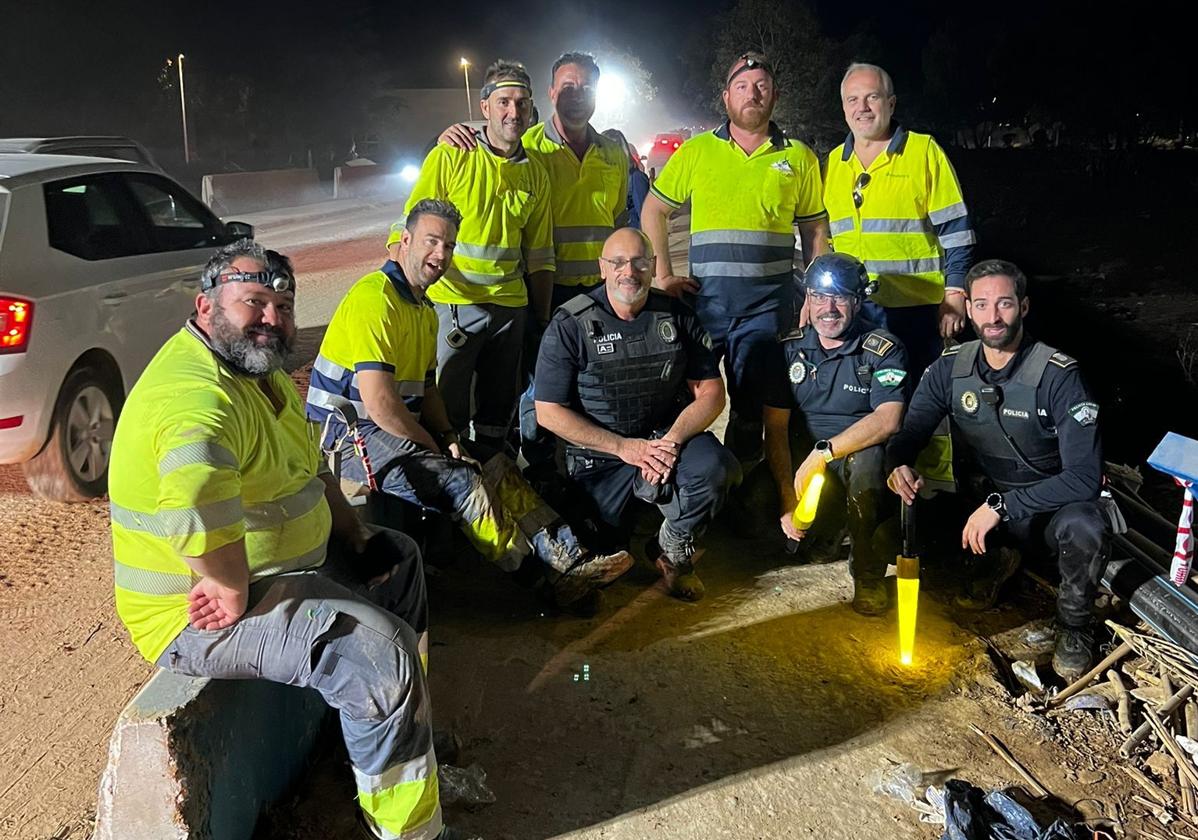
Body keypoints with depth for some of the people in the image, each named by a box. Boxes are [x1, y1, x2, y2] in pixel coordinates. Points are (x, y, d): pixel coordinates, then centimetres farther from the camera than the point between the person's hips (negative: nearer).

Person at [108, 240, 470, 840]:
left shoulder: (261, 371, 9)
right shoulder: (198, 392, -27)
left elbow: (310, 470, 19)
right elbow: (196, 491, -48)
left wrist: (356, 541, 9)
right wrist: (235, 592, -35)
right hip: (199, 614, -11)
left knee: (398, 560, 23)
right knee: (383, 653, -24)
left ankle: (408, 725, 36)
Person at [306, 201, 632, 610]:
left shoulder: (423, 309, 16)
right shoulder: (375, 299, -18)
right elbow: (380, 405, -24)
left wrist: (447, 436, 1)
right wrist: (436, 447, -12)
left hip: (401, 431, 10)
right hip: (354, 439, -10)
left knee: (498, 468, -3)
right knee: (463, 482, -25)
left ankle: (569, 558, -8)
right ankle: (549, 577, -18)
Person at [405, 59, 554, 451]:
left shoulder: (535, 172, 9)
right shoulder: (450, 157, -6)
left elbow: (539, 255, 14)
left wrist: (544, 318, 13)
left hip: (510, 305, 5)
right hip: (453, 302, -5)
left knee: (500, 410, 13)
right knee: (447, 408, 0)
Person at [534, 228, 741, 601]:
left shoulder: (677, 316, 1)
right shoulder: (569, 326, -8)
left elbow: (710, 392, 0)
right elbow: (549, 412, -10)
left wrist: (672, 440, -19)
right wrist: (624, 447, -16)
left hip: (668, 439, 2)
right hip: (599, 456, -1)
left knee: (713, 466, -29)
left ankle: (673, 550, -1)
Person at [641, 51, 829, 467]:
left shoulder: (799, 157, 9)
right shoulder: (696, 150, 7)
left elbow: (815, 231, 12)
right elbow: (653, 211, 10)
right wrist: (662, 274, 0)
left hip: (769, 303, 0)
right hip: (705, 296, 0)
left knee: (753, 404, 8)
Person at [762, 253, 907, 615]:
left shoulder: (884, 350, -8)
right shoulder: (790, 349, 1)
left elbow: (888, 421, -22)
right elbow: (775, 426, -4)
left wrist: (823, 452, -29)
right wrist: (788, 499, -14)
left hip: (859, 453, -4)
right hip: (801, 458, 4)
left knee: (866, 460, -38)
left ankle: (869, 574, -16)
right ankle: (828, 533, 12)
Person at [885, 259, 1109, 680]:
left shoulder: (1058, 374, -19)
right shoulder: (950, 367, -6)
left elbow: (1085, 476, -25)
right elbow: (909, 433, -1)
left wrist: (1002, 505, -33)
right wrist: (898, 465, -27)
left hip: (1046, 506, -4)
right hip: (979, 504, 4)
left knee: (1084, 527, -37)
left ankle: (1073, 625, -4)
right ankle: (991, 561, 14)